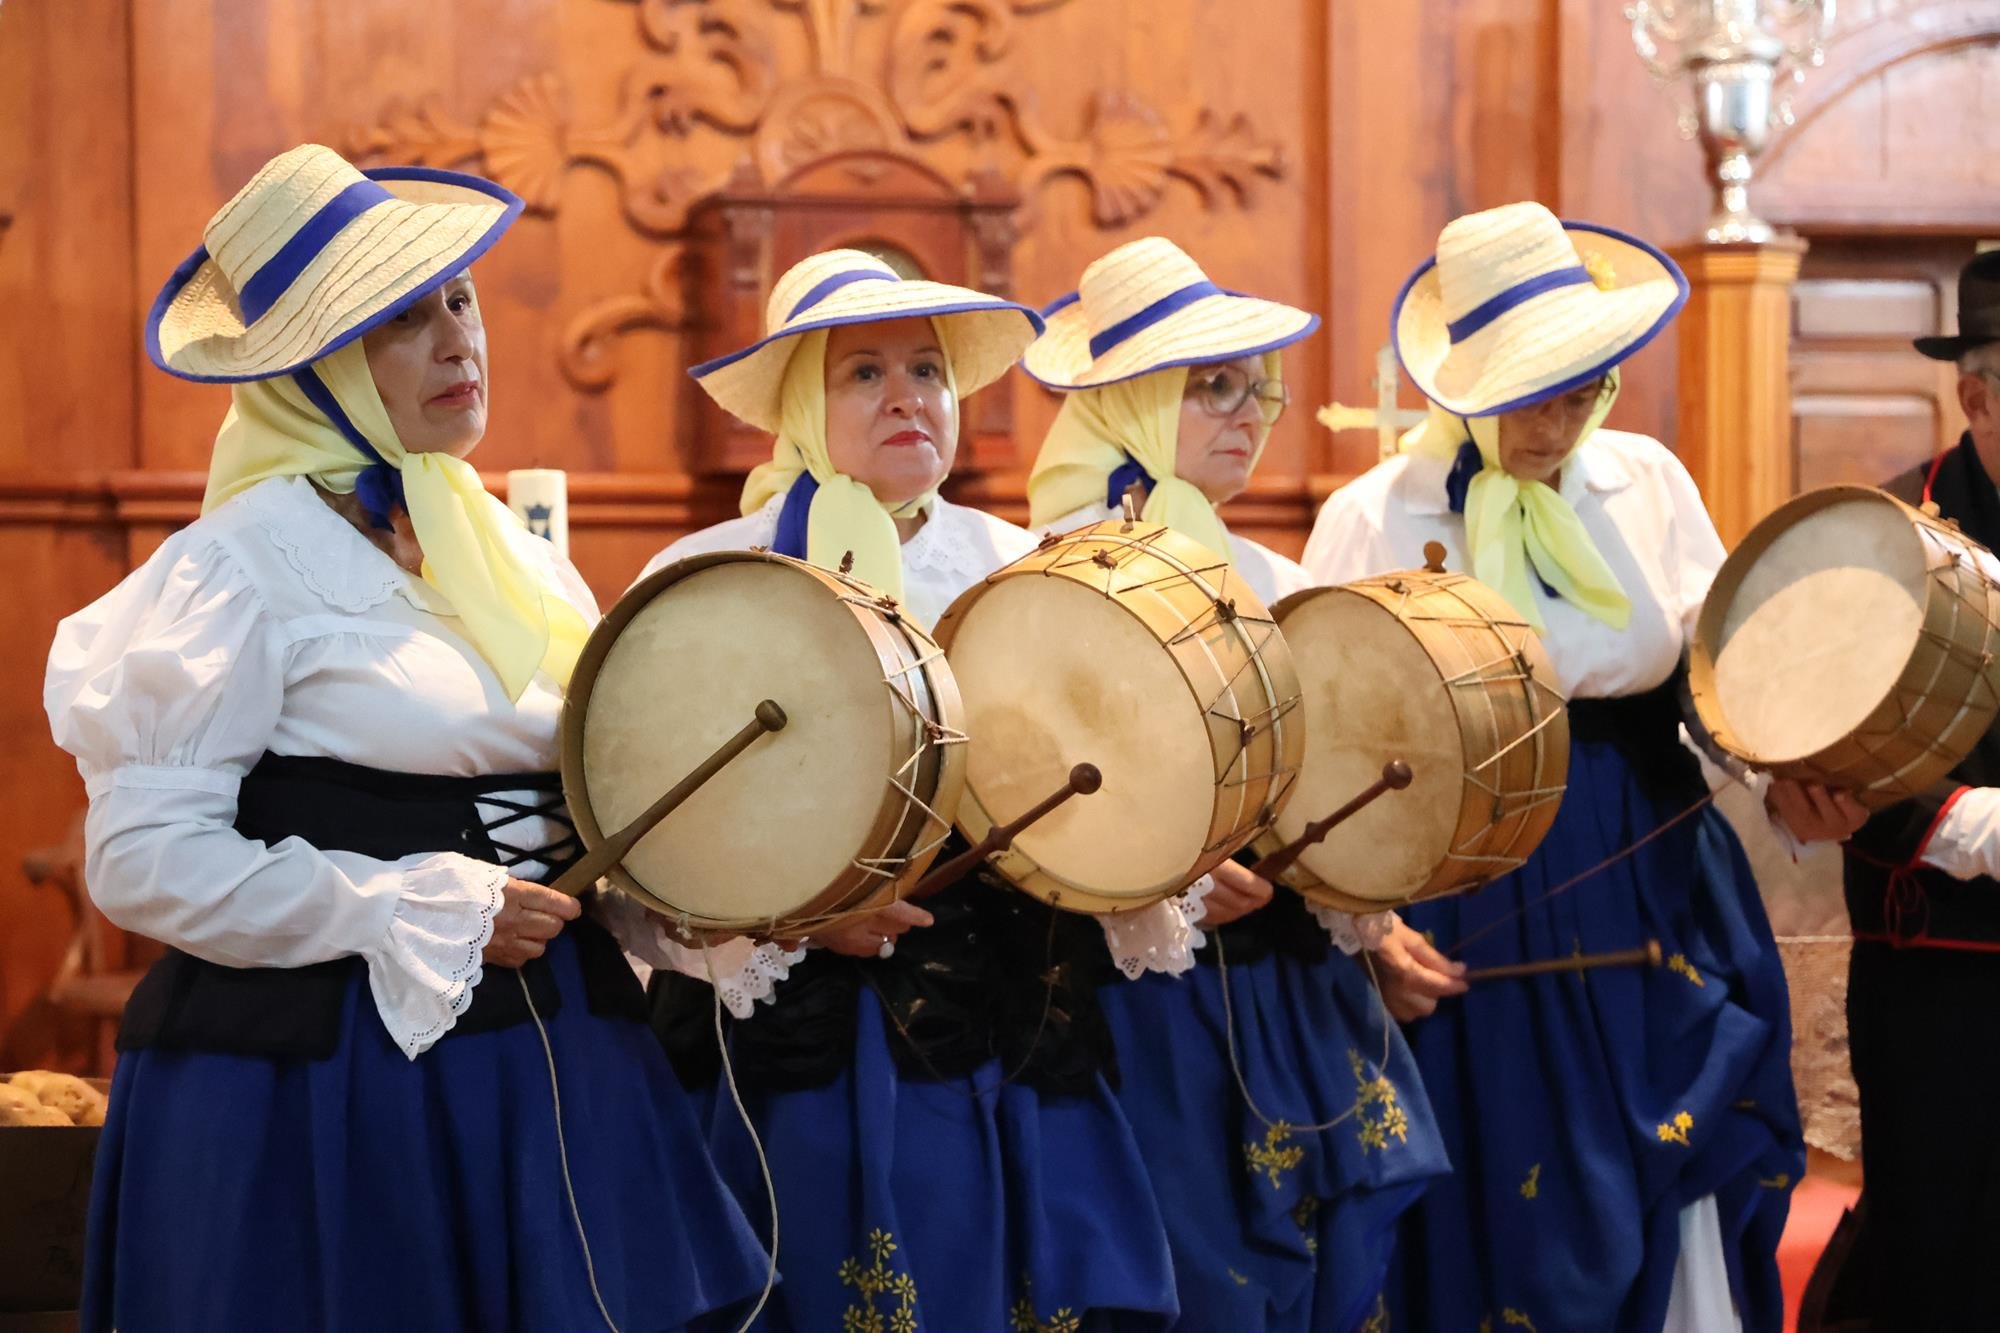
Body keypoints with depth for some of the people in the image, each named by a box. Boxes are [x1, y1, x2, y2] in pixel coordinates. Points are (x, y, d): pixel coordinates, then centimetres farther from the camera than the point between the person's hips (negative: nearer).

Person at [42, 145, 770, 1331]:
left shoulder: (516, 555, 14)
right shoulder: (242, 565, -7)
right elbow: (144, 857, -13)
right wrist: (422, 918, -14)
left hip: (547, 1057, 6)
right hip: (324, 1084, -6)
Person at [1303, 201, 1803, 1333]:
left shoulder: (1647, 481, 4)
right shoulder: (1377, 518, -6)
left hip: (1654, 893, 3)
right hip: (1477, 917, -3)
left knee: (1677, 1210, 4)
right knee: (1514, 1228, 3)